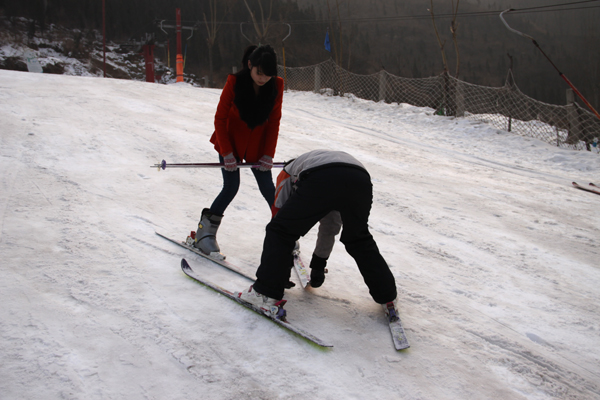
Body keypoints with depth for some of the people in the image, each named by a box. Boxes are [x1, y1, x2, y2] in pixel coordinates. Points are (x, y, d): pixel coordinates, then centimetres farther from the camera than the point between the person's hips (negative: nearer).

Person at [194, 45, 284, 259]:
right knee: (231, 187, -9)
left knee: (268, 187, 3)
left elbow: (274, 121, -5)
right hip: (231, 143, -2)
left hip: (256, 146, 3)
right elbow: (220, 118, -15)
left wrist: (268, 154, -8)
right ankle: (205, 232, 3)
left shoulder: (276, 85, -15)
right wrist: (227, 153, -17)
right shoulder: (235, 82, -22)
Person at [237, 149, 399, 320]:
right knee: (360, 241, 29)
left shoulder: (288, 171, 40)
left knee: (279, 232, 13)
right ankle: (387, 297, 32)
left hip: (319, 179, -4)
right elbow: (330, 228, 51)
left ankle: (266, 294, 8)